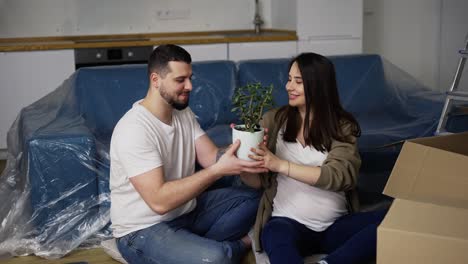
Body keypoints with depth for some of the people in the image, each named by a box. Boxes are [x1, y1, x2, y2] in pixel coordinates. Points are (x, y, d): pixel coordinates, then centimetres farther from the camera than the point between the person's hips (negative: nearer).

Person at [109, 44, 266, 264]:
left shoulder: (184, 113, 3)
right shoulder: (134, 129, -25)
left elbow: (212, 158, -4)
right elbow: (160, 201, -31)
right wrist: (219, 170, -33)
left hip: (186, 210, 9)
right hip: (145, 229, -8)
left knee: (253, 197, 8)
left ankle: (195, 246, -4)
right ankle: (235, 245, 4)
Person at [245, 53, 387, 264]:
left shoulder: (342, 126, 4)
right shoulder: (274, 120, 6)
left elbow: (342, 176, -13)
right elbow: (257, 181, 5)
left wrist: (281, 165, -21)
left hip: (336, 225, 2)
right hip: (289, 221, -1)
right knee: (276, 235, -38)